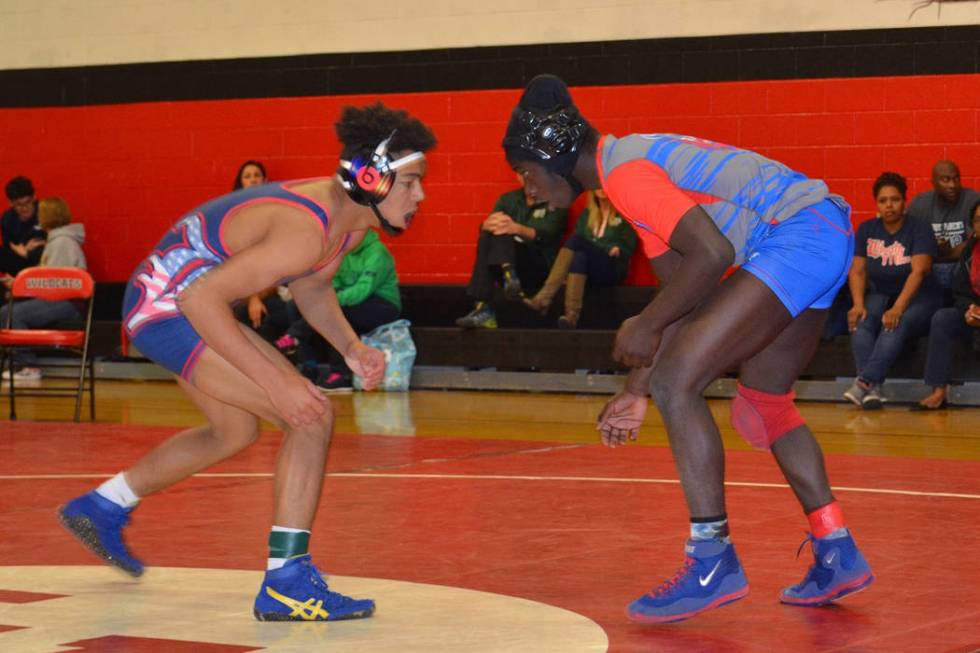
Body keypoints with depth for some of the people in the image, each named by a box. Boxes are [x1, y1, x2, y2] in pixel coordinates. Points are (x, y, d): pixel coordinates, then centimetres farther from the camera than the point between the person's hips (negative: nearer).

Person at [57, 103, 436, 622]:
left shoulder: (352, 216, -1)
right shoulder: (307, 230, -31)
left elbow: (311, 287, 17)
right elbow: (203, 298, -32)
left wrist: (351, 348, 0)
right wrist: (275, 381, -32)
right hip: (169, 304, -10)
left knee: (235, 433, 28)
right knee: (313, 416, -17)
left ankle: (101, 509, 45)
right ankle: (286, 585, -13)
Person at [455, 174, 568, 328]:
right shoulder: (508, 200, 17)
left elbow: (543, 236, -14)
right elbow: (485, 228, 1)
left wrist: (517, 229, -35)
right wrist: (488, 224, -26)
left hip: (540, 268, -4)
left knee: (501, 231, -27)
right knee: (486, 237, -27)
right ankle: (483, 309, -40)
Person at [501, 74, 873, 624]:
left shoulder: (623, 170, -11)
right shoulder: (637, 160, 20)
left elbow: (711, 254, -22)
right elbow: (687, 296, 21)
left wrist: (646, 325, -10)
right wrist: (637, 389, 20)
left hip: (799, 235, -11)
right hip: (826, 233, 11)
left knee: (676, 384, -13)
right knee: (764, 398, 23)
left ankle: (714, 562, -9)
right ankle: (839, 557, 28)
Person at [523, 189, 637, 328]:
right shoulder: (587, 214, 23)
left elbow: (627, 249, 4)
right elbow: (579, 249, 14)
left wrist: (616, 250, -16)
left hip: (613, 268, -3)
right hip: (586, 270, 3)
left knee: (576, 240, -29)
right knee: (579, 256, -32)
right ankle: (572, 314, -52)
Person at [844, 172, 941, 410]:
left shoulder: (919, 229, -9)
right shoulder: (867, 229, 6)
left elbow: (919, 271, -21)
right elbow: (857, 270, 0)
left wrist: (898, 308, -34)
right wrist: (858, 304, -19)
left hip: (918, 297, -4)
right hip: (880, 294, 4)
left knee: (897, 324, -36)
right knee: (861, 321, -30)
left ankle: (864, 381, -47)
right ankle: (873, 389, -41)